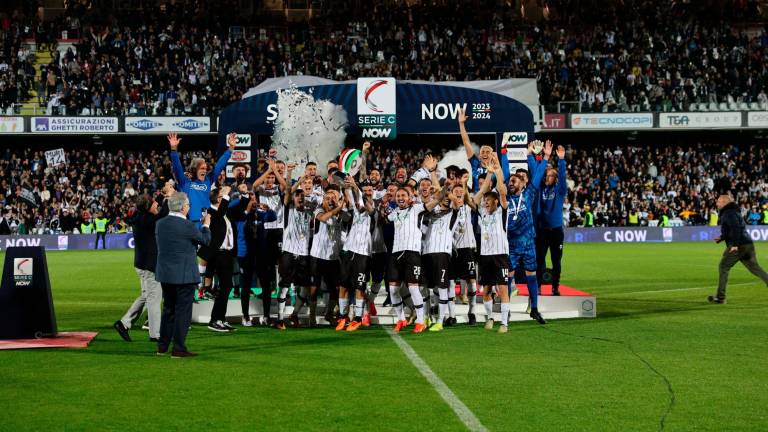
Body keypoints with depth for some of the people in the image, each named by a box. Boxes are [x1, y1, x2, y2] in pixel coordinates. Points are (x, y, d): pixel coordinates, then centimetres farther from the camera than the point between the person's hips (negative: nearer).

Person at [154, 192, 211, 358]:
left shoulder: (160, 224, 2)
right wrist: (206, 225, 18)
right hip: (184, 274, -6)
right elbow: (205, 240, -3)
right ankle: (179, 348, 2)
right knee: (183, 311, 1)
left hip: (165, 274, 6)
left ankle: (162, 346, 19)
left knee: (168, 310, 16)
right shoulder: (188, 226, -17)